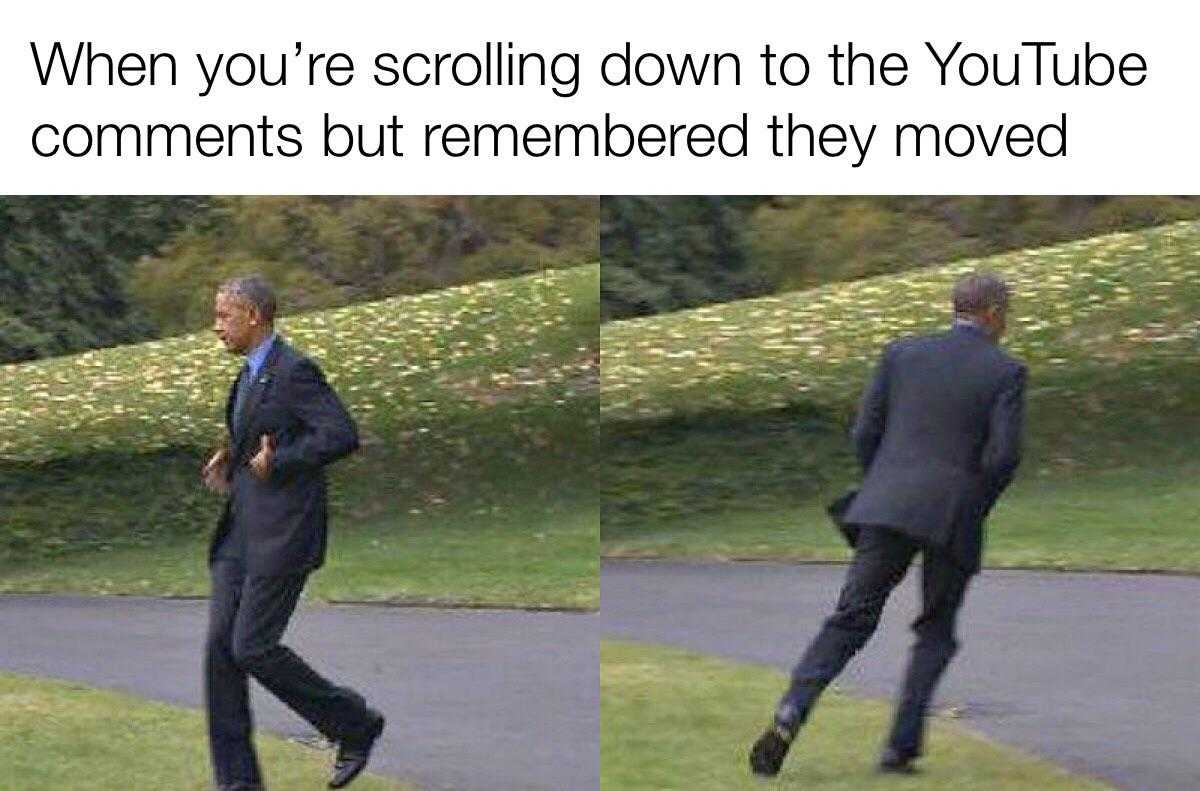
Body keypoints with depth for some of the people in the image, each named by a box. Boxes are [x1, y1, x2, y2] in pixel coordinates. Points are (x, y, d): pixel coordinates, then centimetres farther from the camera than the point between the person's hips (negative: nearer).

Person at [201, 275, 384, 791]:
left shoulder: (295, 371, -13)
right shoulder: (253, 373, 16)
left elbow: (342, 435, -22)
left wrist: (276, 464, -19)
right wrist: (231, 459, 13)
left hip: (283, 533, -9)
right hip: (242, 530, 9)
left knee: (252, 648, -10)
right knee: (220, 647, 0)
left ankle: (353, 724, 9)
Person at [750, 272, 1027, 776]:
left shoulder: (902, 353, 11)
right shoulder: (1005, 372, 2)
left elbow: (864, 433, 7)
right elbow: (1004, 454, -6)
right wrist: (974, 507, 10)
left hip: (889, 506, 2)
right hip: (953, 516, -2)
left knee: (850, 619, 1)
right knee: (935, 635, 14)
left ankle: (792, 710, -20)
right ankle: (901, 747, 5)